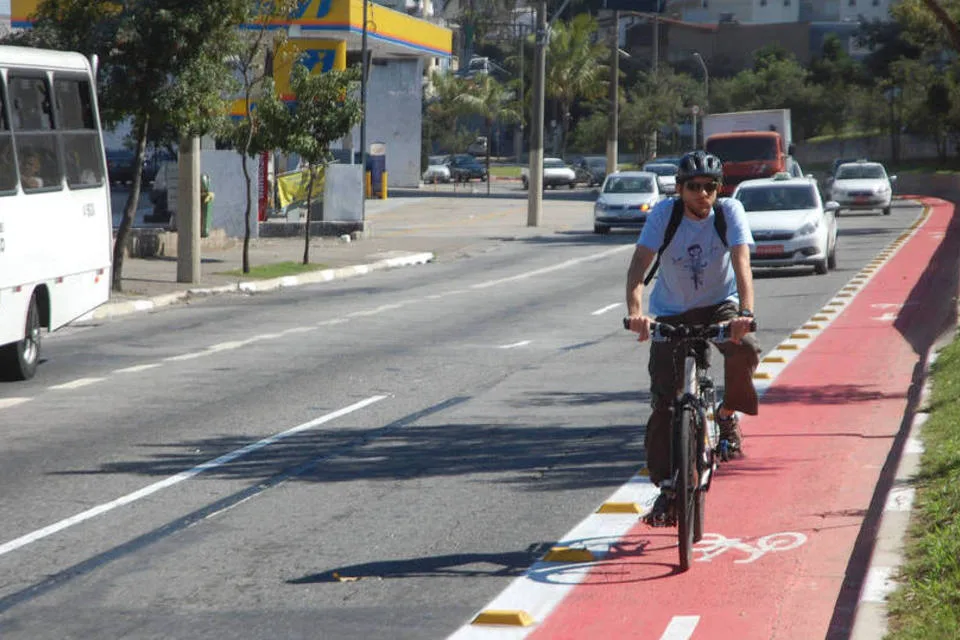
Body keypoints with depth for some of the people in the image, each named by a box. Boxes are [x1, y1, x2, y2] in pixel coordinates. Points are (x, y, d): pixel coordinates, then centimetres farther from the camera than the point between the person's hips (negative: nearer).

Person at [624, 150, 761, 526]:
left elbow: (741, 263, -29)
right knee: (663, 400, -7)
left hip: (719, 305, 0)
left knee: (745, 351, -32)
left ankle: (729, 416, -2)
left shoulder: (730, 212, -18)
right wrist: (636, 312, -46)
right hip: (671, 312, 0)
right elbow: (639, 264, -28)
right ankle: (667, 487, 4)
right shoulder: (664, 214, -19)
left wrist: (745, 312, -46)